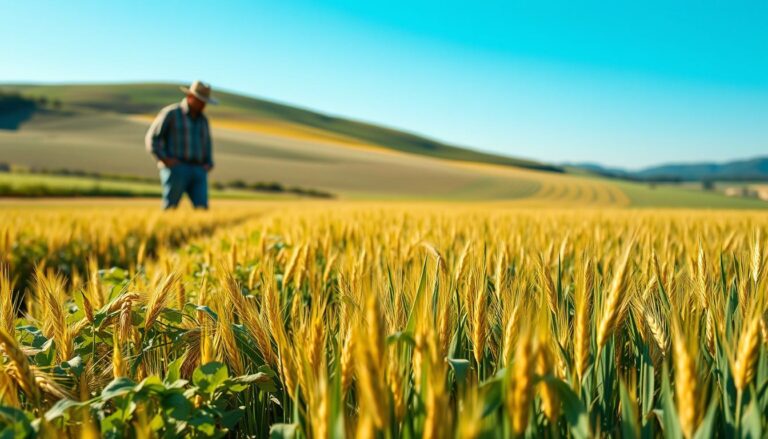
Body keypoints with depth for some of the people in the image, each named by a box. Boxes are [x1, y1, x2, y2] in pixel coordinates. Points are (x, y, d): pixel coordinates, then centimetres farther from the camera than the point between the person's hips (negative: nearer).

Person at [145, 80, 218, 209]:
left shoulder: (203, 120, 18)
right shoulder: (170, 113, 0)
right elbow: (152, 138, -2)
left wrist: (209, 164, 9)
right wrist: (164, 160, -12)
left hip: (198, 171, 5)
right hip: (175, 169, -4)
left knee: (202, 207, -12)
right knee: (170, 208, -7)